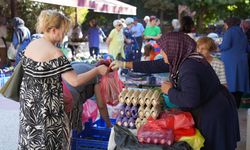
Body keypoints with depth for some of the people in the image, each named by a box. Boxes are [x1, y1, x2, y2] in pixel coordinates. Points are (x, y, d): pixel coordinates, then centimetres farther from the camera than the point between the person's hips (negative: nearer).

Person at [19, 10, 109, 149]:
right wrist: (97, 70, -16)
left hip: (28, 99, 8)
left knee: (32, 135, 21)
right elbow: (75, 81, -25)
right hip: (46, 105, -8)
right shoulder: (54, 53, -23)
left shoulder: (31, 45, 1)